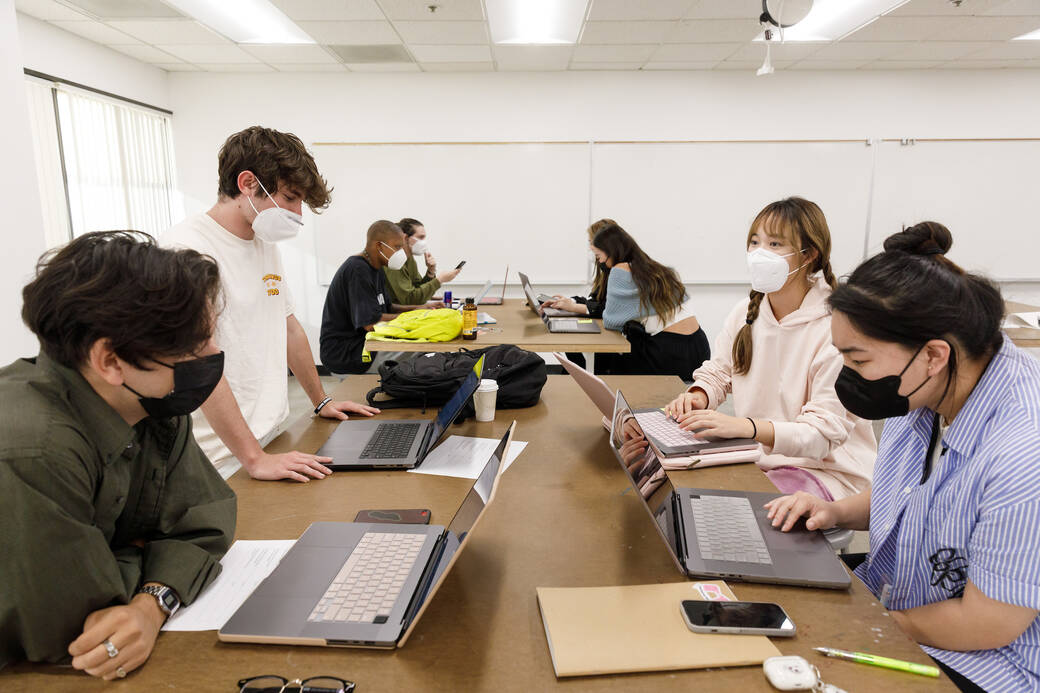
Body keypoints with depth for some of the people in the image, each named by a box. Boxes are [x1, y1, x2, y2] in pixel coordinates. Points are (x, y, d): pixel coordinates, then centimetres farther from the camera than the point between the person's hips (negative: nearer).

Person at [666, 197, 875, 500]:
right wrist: (698, 396, -12)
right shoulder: (745, 312, 2)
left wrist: (745, 426, -37)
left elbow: (825, 432, -22)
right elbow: (717, 373, 14)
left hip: (827, 470, -6)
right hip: (755, 456, 6)